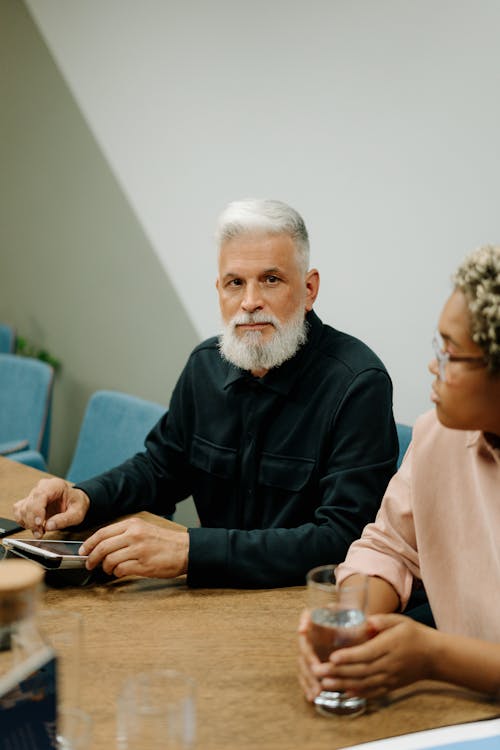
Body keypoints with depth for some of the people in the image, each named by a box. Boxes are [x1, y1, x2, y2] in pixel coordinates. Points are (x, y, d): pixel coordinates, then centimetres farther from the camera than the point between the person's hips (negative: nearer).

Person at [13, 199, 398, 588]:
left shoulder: (358, 384, -17)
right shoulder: (207, 363, 5)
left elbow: (342, 539, -25)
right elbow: (161, 465, 19)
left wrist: (189, 551, -31)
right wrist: (85, 498, -2)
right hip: (220, 594, 6)